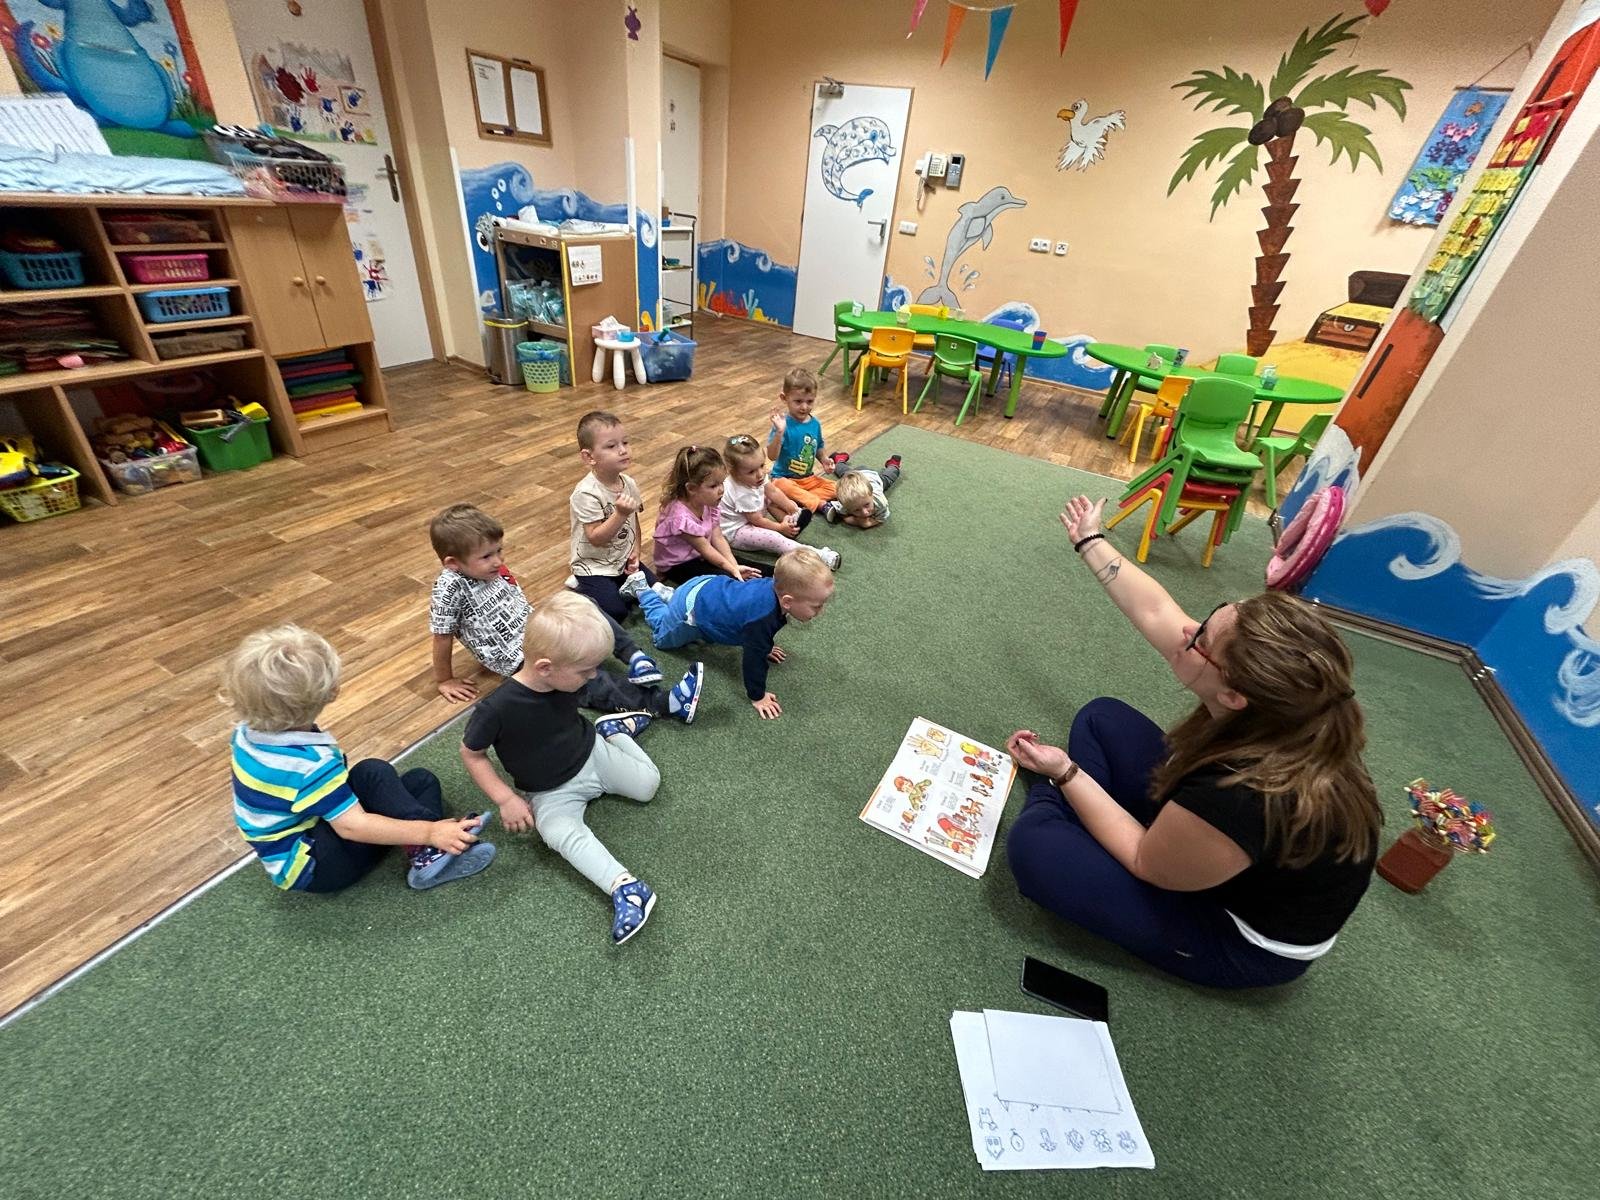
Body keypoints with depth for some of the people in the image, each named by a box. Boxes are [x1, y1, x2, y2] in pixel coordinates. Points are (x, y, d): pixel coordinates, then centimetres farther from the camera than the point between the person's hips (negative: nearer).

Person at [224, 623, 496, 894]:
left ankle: (430, 857, -22)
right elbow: (352, 826, -33)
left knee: (422, 780, -1)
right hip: (306, 866, -9)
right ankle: (428, 846, -20)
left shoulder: (249, 730, -5)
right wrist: (429, 831, -34)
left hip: (297, 837, 9)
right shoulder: (310, 763, -33)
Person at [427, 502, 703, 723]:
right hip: (522, 658, -8)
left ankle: (634, 655, -17)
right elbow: (442, 638, -11)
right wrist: (445, 681, -2)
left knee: (585, 604, -9)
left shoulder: (493, 569, 2)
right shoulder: (450, 588, -20)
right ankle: (664, 703, -34)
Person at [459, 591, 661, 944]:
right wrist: (506, 799, -19)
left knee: (648, 783, 6)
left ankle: (614, 729, 25)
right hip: (551, 792, -4)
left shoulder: (562, 678, -19)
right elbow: (471, 753, -16)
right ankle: (625, 887, -35)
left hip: (591, 754, 4)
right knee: (561, 833, -30)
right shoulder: (497, 708, -34)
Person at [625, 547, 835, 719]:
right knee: (662, 635, 26)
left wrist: (765, 646, 17)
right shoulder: (762, 618, -45)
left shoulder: (776, 586, -19)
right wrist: (757, 696, -21)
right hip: (691, 608, -7)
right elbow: (754, 657, -33)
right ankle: (642, 589, 36)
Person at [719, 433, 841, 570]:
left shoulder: (755, 476, -13)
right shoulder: (743, 495, -34)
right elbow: (757, 520, -23)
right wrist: (780, 528, -11)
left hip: (752, 518, 10)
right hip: (735, 532, -10)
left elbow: (773, 492, 4)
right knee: (773, 538, -28)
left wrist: (791, 508, 4)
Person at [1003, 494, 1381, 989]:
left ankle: (1059, 800, 10)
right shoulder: (1273, 708, -22)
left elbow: (1146, 864, -23)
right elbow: (1156, 612, -9)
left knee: (1034, 845, -21)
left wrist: (1064, 771, -19)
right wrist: (1090, 542, 3)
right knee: (1101, 718, 4)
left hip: (1243, 940, -6)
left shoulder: (1239, 800, -43)